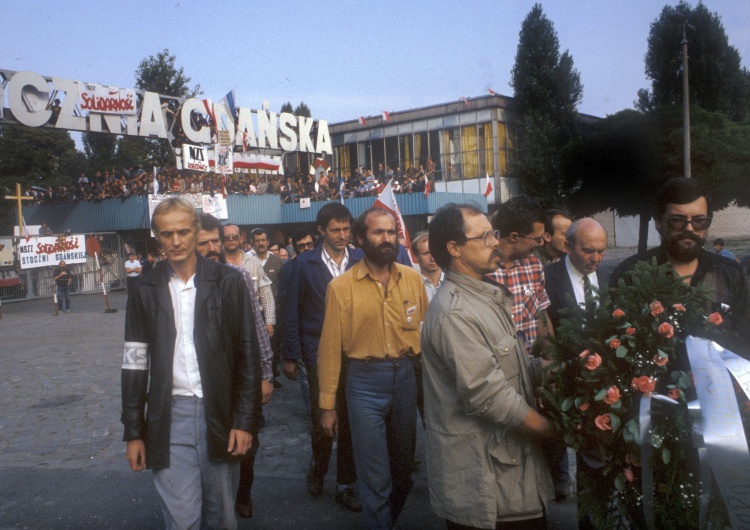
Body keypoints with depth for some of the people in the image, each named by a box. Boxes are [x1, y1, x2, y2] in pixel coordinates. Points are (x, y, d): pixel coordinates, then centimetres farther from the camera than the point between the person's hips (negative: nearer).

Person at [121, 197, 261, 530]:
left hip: (219, 414, 0)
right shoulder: (145, 291, 4)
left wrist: (245, 421, -6)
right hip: (169, 417, 1)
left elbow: (247, 355, -1)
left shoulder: (228, 283, -1)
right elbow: (135, 363, 6)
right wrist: (134, 432, 5)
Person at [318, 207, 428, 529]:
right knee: (375, 475, 4)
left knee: (404, 464, 19)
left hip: (405, 376, 4)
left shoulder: (413, 278, 0)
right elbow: (330, 347, -4)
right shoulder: (341, 286, -7)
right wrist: (328, 404, -1)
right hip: (364, 381, -3)